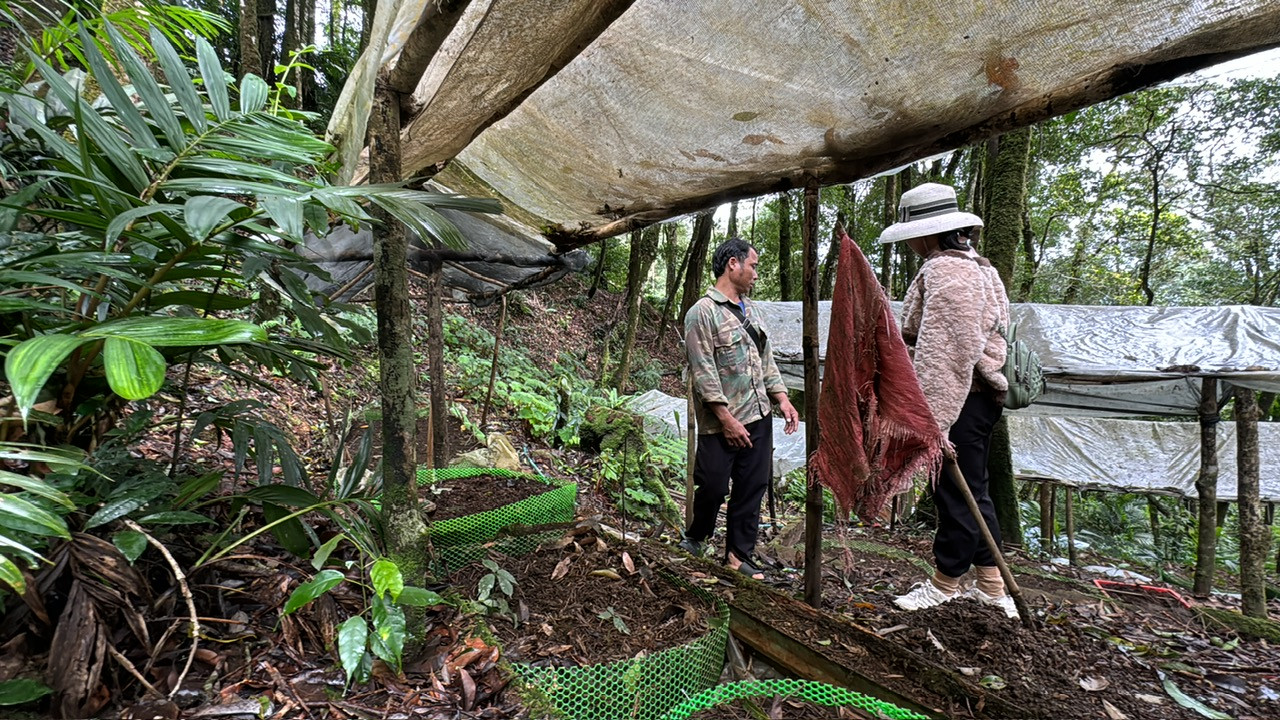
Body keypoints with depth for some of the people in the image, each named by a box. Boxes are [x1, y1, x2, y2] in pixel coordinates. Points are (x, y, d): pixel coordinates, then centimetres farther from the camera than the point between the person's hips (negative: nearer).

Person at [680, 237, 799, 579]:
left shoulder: (750, 309, 17)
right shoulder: (703, 312, -10)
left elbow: (766, 359, 20)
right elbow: (703, 371, -15)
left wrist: (781, 397, 9)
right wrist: (726, 418, -17)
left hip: (759, 417, 8)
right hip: (721, 423, -7)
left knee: (752, 488, 10)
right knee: (713, 487, 1)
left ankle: (739, 554, 23)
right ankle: (694, 539, 29)